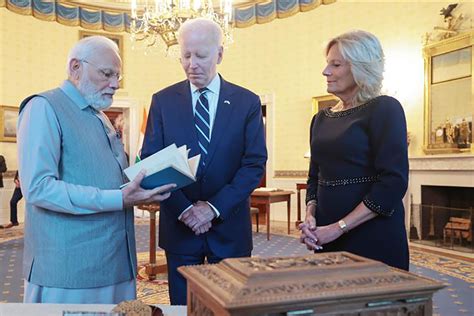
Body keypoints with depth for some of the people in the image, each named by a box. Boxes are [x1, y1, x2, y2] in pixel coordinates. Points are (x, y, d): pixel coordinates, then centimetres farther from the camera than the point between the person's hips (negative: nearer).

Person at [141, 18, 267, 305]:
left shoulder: (247, 102, -1)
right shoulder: (163, 101, 2)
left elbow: (255, 164, -5)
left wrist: (214, 207, -14)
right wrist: (184, 209, -13)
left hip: (229, 226, 0)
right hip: (178, 225, 1)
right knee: (183, 306, 13)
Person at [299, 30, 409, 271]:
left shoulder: (384, 109, -8)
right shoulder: (321, 118, 10)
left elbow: (394, 181, -17)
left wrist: (339, 228, -17)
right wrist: (310, 215, -4)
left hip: (373, 236, -5)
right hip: (326, 238, 6)